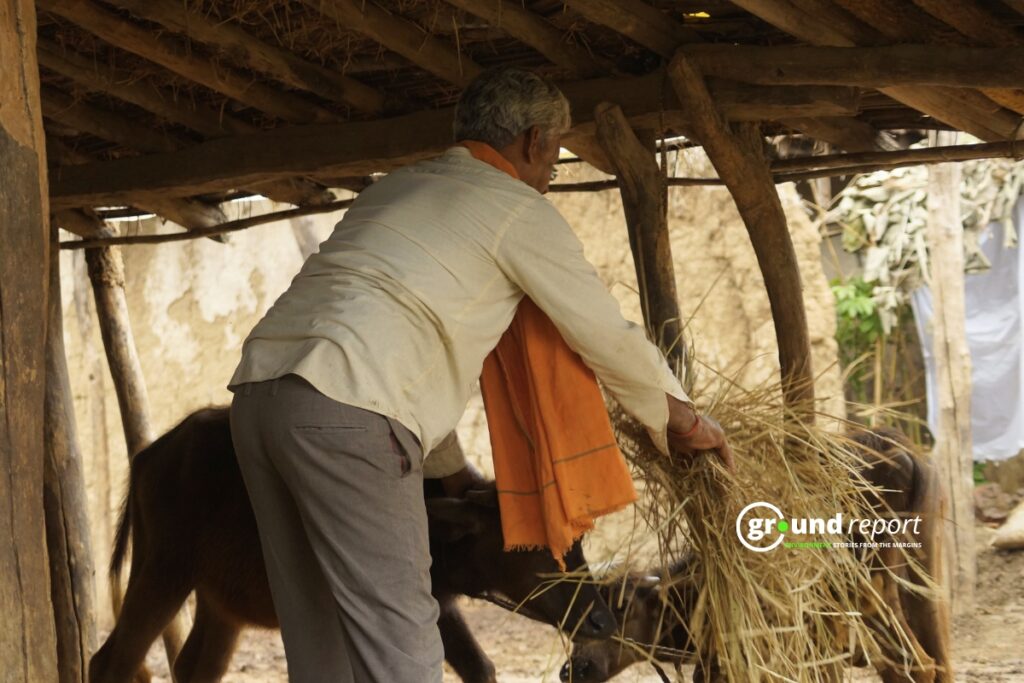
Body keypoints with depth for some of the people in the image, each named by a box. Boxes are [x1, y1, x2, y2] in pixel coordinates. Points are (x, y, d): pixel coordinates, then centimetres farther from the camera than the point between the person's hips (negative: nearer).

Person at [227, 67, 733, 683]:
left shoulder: (395, 187, 29)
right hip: (343, 412, -8)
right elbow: (611, 339, 11)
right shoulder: (520, 210, 6)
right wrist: (686, 422, 28)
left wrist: (452, 467, 42)